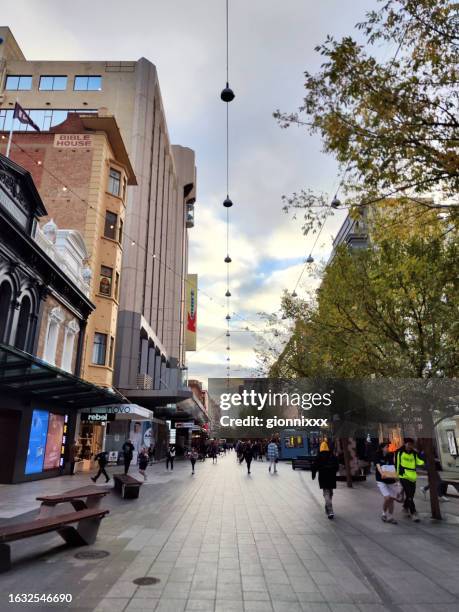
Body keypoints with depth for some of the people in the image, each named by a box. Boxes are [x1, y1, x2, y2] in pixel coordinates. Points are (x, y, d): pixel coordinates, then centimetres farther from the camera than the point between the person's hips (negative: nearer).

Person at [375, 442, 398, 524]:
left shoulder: (390, 456, 6)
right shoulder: (377, 456, -6)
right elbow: (378, 466, -21)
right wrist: (382, 473, -40)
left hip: (391, 481, 4)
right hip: (381, 481, -4)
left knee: (391, 499, 4)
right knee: (387, 498, -15)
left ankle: (390, 517, 19)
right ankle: (384, 514, 9)